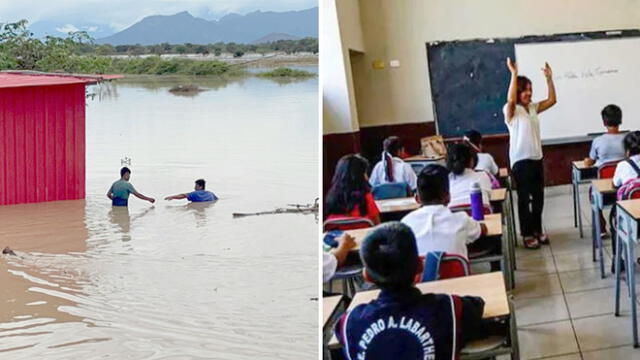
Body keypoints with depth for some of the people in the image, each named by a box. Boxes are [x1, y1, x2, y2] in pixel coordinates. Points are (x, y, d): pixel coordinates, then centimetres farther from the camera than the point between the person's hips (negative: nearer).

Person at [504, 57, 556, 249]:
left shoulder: (533, 108, 10)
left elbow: (551, 100, 6)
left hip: (537, 158, 7)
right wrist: (514, 74, -34)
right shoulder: (511, 110, -11)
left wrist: (549, 78, -2)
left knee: (538, 197, 13)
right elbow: (510, 100, -32)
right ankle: (527, 235, 7)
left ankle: (537, 230, 25)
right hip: (521, 161, -7)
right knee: (524, 198, 0)